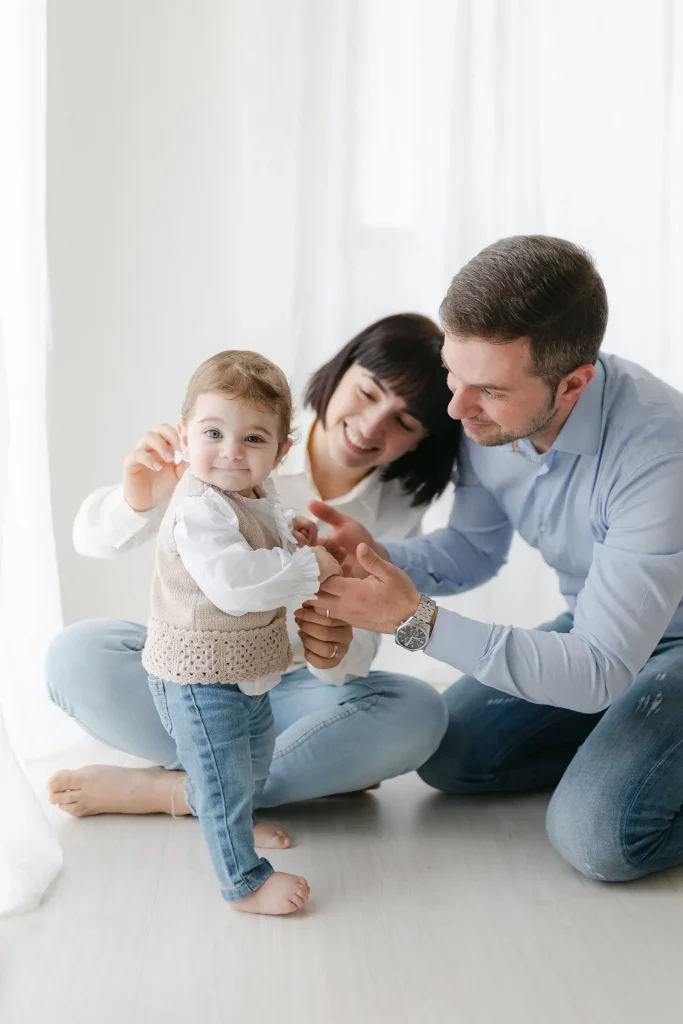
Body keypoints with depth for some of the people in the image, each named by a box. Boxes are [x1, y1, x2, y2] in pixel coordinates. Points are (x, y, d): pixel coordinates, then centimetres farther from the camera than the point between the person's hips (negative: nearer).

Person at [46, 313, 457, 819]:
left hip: (296, 685, 1)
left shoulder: (397, 510, -7)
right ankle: (323, 769, -22)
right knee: (78, 653, -29)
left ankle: (155, 789, -26)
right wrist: (136, 500, -37)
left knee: (419, 713, -27)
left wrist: (338, 653, -38)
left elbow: (360, 647, -13)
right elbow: (92, 539, -13)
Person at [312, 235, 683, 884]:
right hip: (595, 618, 7)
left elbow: (597, 671, -34)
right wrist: (378, 560, -21)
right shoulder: (488, 414, -16)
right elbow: (475, 551, 0)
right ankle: (617, 739, 15)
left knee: (595, 835, -23)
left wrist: (416, 620, -37)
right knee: (448, 755, 2)